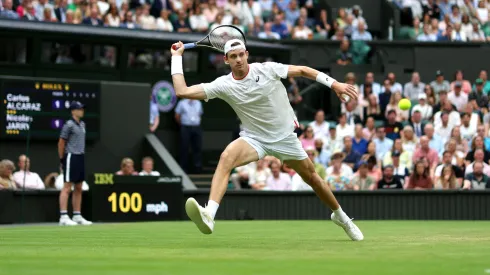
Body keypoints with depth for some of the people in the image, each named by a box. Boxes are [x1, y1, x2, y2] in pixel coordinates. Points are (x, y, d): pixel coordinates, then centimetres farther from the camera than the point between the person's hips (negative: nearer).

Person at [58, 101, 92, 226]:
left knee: (78, 188, 11)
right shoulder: (69, 125, -10)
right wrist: (62, 160, -6)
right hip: (71, 157, -8)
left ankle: (77, 216, 16)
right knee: (67, 187, -9)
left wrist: (82, 155, 12)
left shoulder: (82, 124, 14)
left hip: (81, 157, 8)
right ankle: (63, 217, -11)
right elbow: (61, 143, -9)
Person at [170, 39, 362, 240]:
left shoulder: (267, 69, -15)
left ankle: (340, 216, 40)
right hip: (254, 138, -1)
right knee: (227, 157, -31)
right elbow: (182, 91, -16)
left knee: (312, 178, 12)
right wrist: (177, 57, -14)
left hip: (285, 138, 1)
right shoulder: (223, 85, -13)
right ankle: (209, 215, -45)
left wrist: (334, 84, -9)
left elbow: (302, 70, -4)